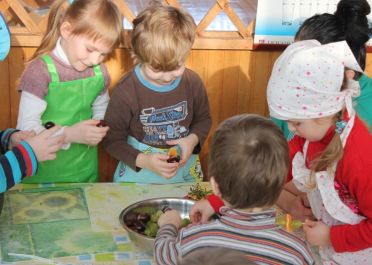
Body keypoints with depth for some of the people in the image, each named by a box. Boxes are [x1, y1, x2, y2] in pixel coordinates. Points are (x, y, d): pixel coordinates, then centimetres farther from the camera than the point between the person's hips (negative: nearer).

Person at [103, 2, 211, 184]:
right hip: (138, 173, -2)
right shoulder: (125, 91, -20)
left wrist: (193, 140, -15)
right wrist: (144, 161, -25)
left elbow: (203, 119, 5)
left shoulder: (193, 82, -11)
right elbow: (113, 140, -13)